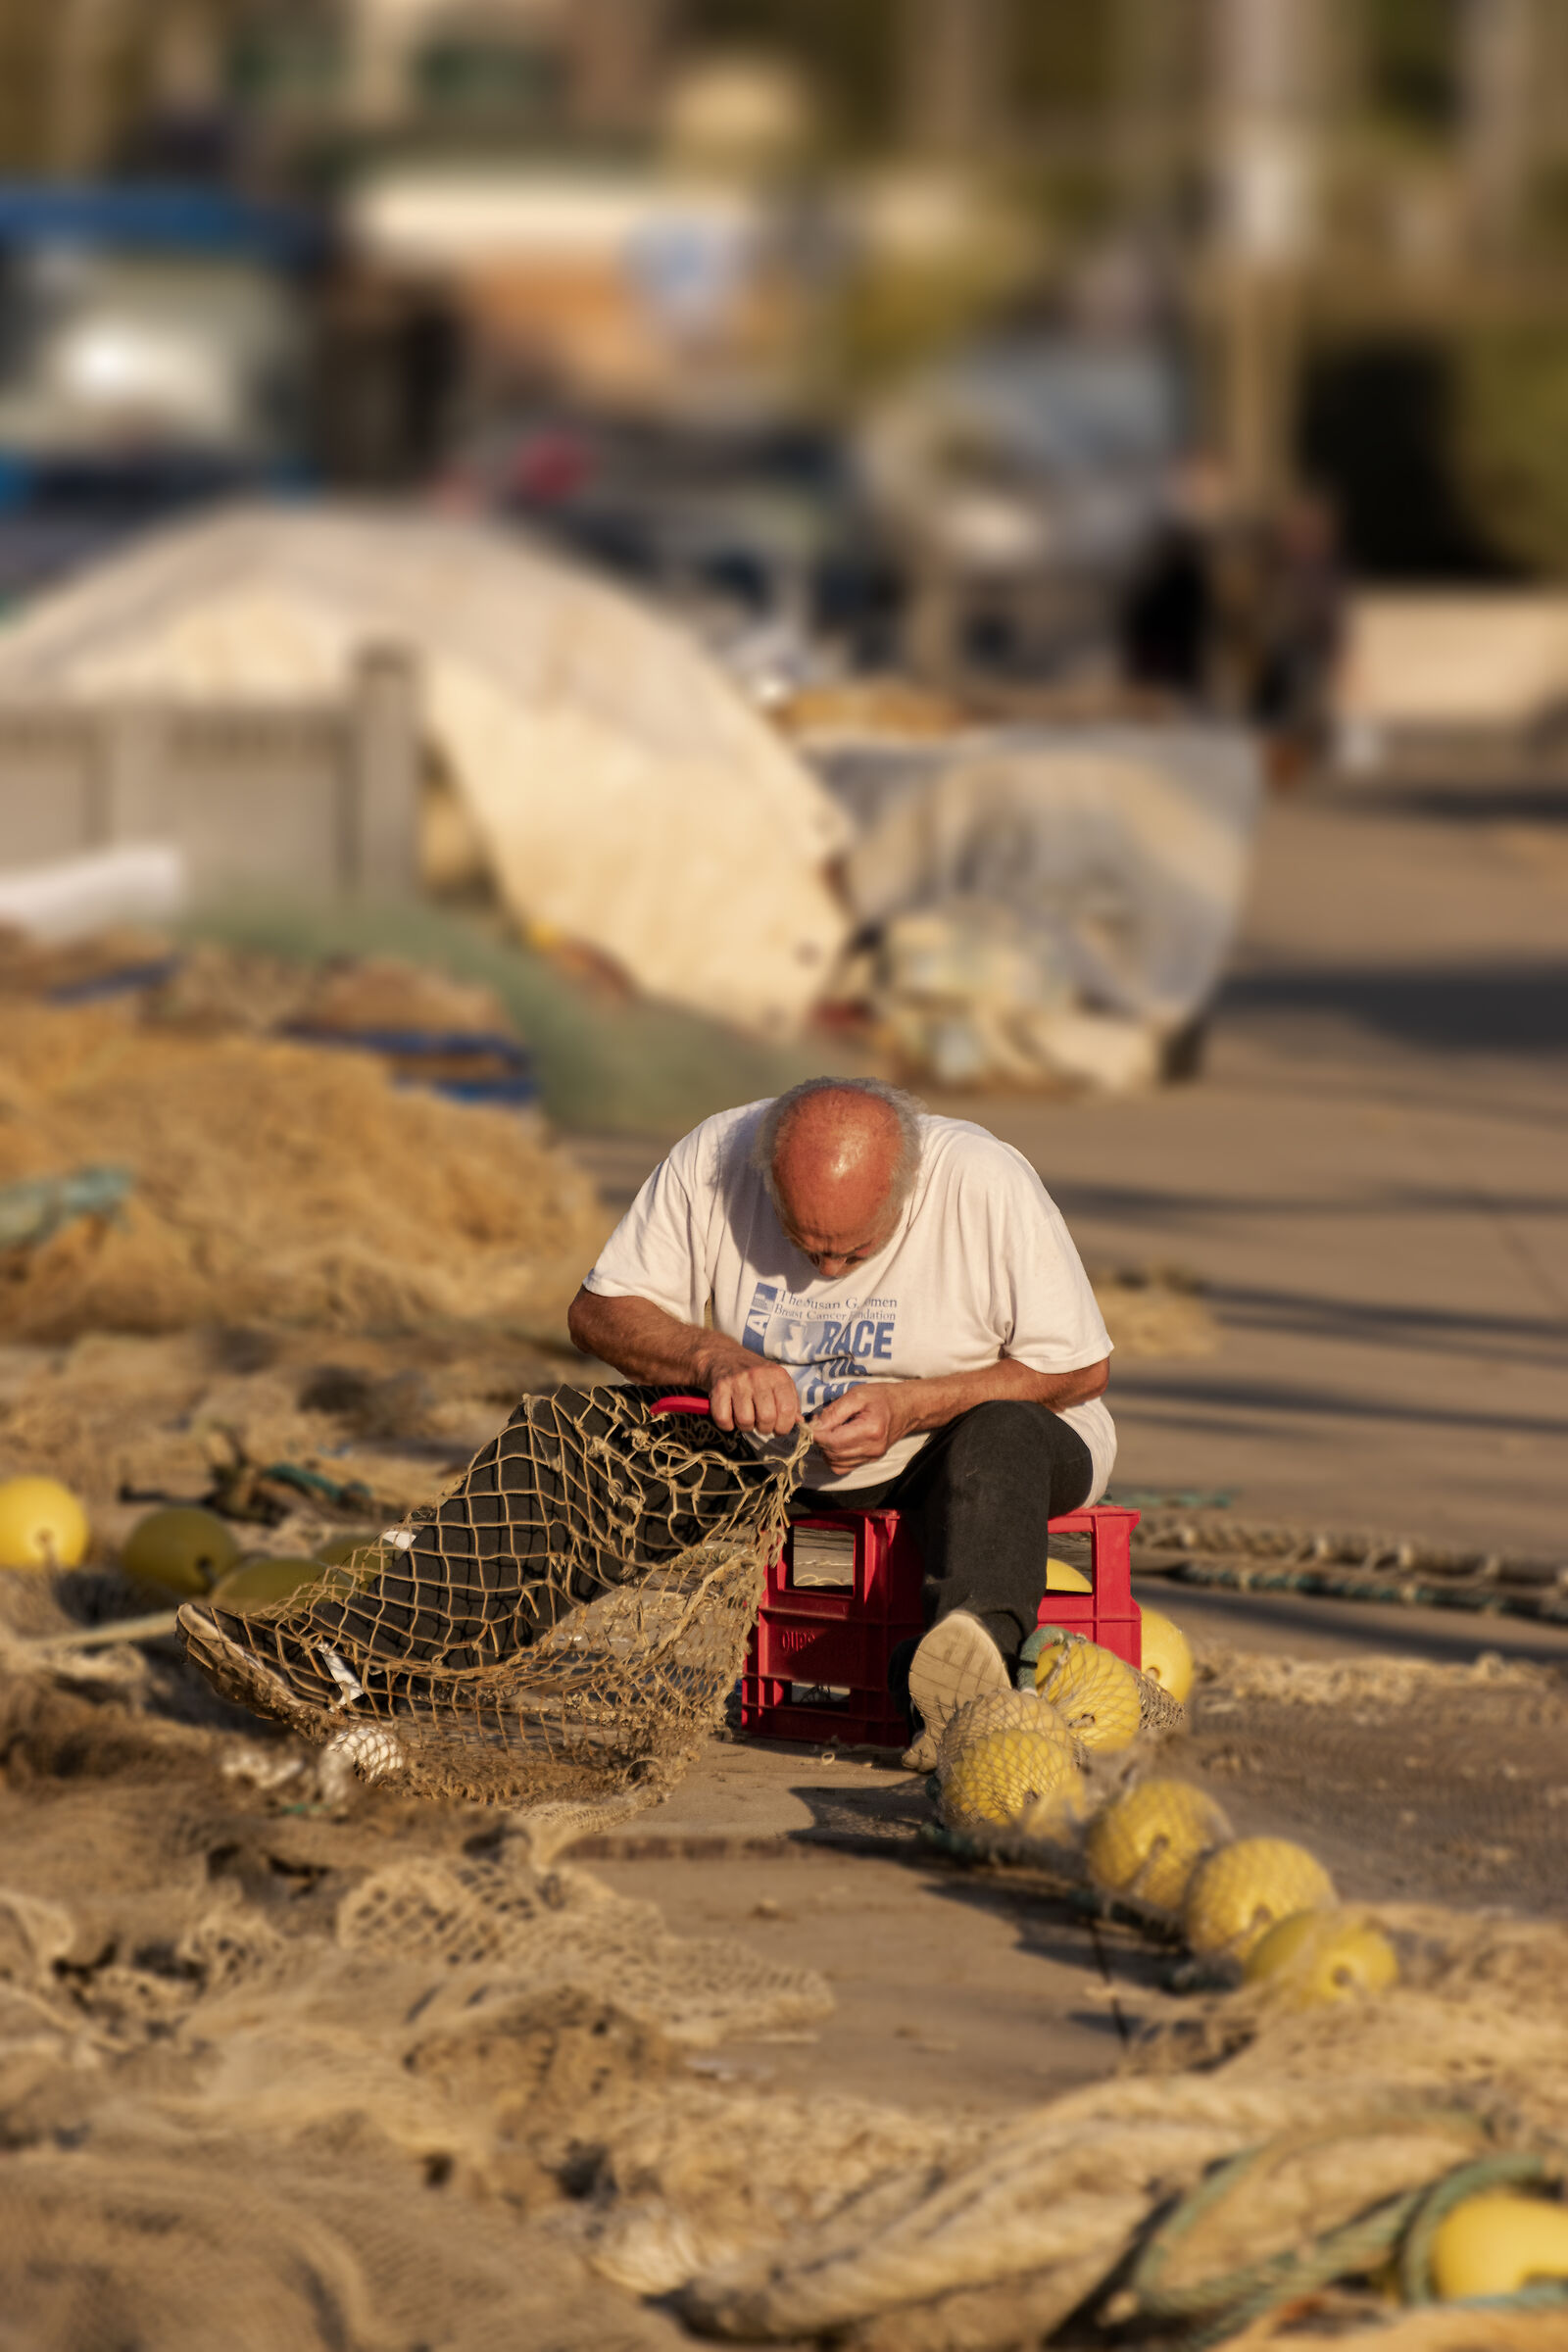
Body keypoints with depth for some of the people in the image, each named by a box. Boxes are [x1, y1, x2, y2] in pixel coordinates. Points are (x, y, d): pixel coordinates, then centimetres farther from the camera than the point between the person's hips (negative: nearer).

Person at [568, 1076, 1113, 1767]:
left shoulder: (986, 1183, -22)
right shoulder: (712, 1160, -16)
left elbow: (1081, 1369, -15)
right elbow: (597, 1313, -8)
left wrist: (909, 1407, -26)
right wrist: (715, 1357, -27)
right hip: (779, 1449, 3)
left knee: (1003, 1433, -39)